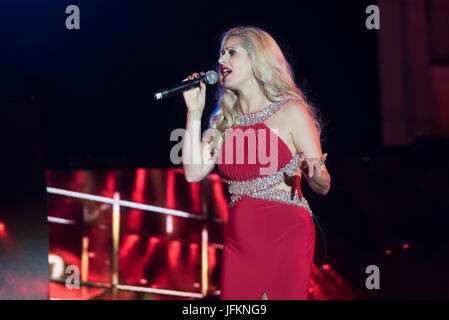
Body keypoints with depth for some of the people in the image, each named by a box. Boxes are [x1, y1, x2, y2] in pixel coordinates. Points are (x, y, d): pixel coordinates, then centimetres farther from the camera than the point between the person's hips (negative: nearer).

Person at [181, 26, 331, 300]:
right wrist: (195, 112, 5)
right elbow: (193, 172, 2)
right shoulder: (225, 121, 14)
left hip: (286, 235, -5)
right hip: (239, 239, 5)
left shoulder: (291, 111, -2)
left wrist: (315, 174, -26)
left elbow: (323, 186, -3)